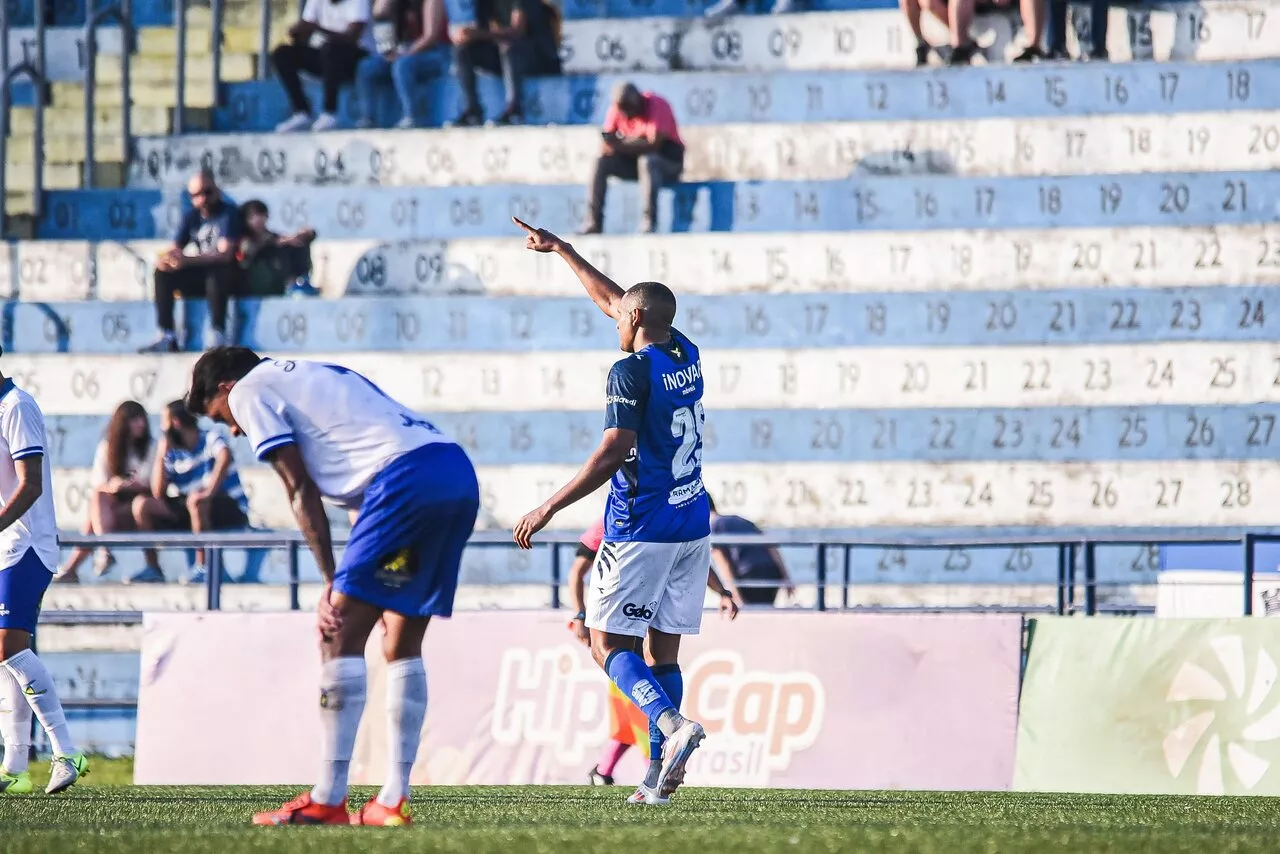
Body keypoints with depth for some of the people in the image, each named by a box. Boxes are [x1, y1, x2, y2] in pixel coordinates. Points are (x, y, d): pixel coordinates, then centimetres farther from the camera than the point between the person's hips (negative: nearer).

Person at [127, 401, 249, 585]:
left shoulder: (210, 439, -10)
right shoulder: (173, 456, 6)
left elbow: (225, 457, -33)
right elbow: (158, 493, -4)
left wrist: (209, 491, -42)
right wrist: (161, 453, -5)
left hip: (231, 510, -6)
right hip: (193, 514, 6)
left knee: (195, 500, -38)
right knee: (141, 504, -4)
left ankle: (203, 568, -29)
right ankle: (152, 568, -3)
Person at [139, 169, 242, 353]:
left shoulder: (228, 213, -12)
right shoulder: (192, 217, 7)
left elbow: (225, 254, -25)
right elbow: (175, 249, 2)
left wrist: (186, 260, -36)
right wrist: (167, 259, -25)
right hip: (201, 275, 6)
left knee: (214, 275, -39)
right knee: (162, 274, -14)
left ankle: (217, 337, -40)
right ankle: (167, 337, -17)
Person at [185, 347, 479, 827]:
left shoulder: (249, 391, 10)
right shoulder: (319, 377, 34)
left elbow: (301, 492, 2)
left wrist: (333, 585, 2)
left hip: (408, 477, -9)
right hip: (459, 472, 9)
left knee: (341, 637, -5)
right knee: (402, 645, 13)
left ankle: (328, 800, -9)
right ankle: (393, 801, 12)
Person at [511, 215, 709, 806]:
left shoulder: (631, 371, -13)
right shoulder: (686, 355, 11)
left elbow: (613, 452, -20)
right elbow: (613, 299, 23)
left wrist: (549, 508, -15)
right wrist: (559, 250, 33)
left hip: (642, 529, -7)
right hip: (693, 524, 7)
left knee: (609, 643, -2)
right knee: (664, 647, 8)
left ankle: (673, 724, -27)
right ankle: (659, 777, 2)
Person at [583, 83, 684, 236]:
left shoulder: (657, 107, -21)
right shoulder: (616, 109, -4)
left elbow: (654, 145, -30)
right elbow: (607, 141, -6)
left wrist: (620, 146, -37)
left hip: (668, 161, -5)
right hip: (633, 160, 5)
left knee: (647, 161, -37)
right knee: (601, 162, -16)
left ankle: (648, 222, -42)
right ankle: (593, 223, -18)